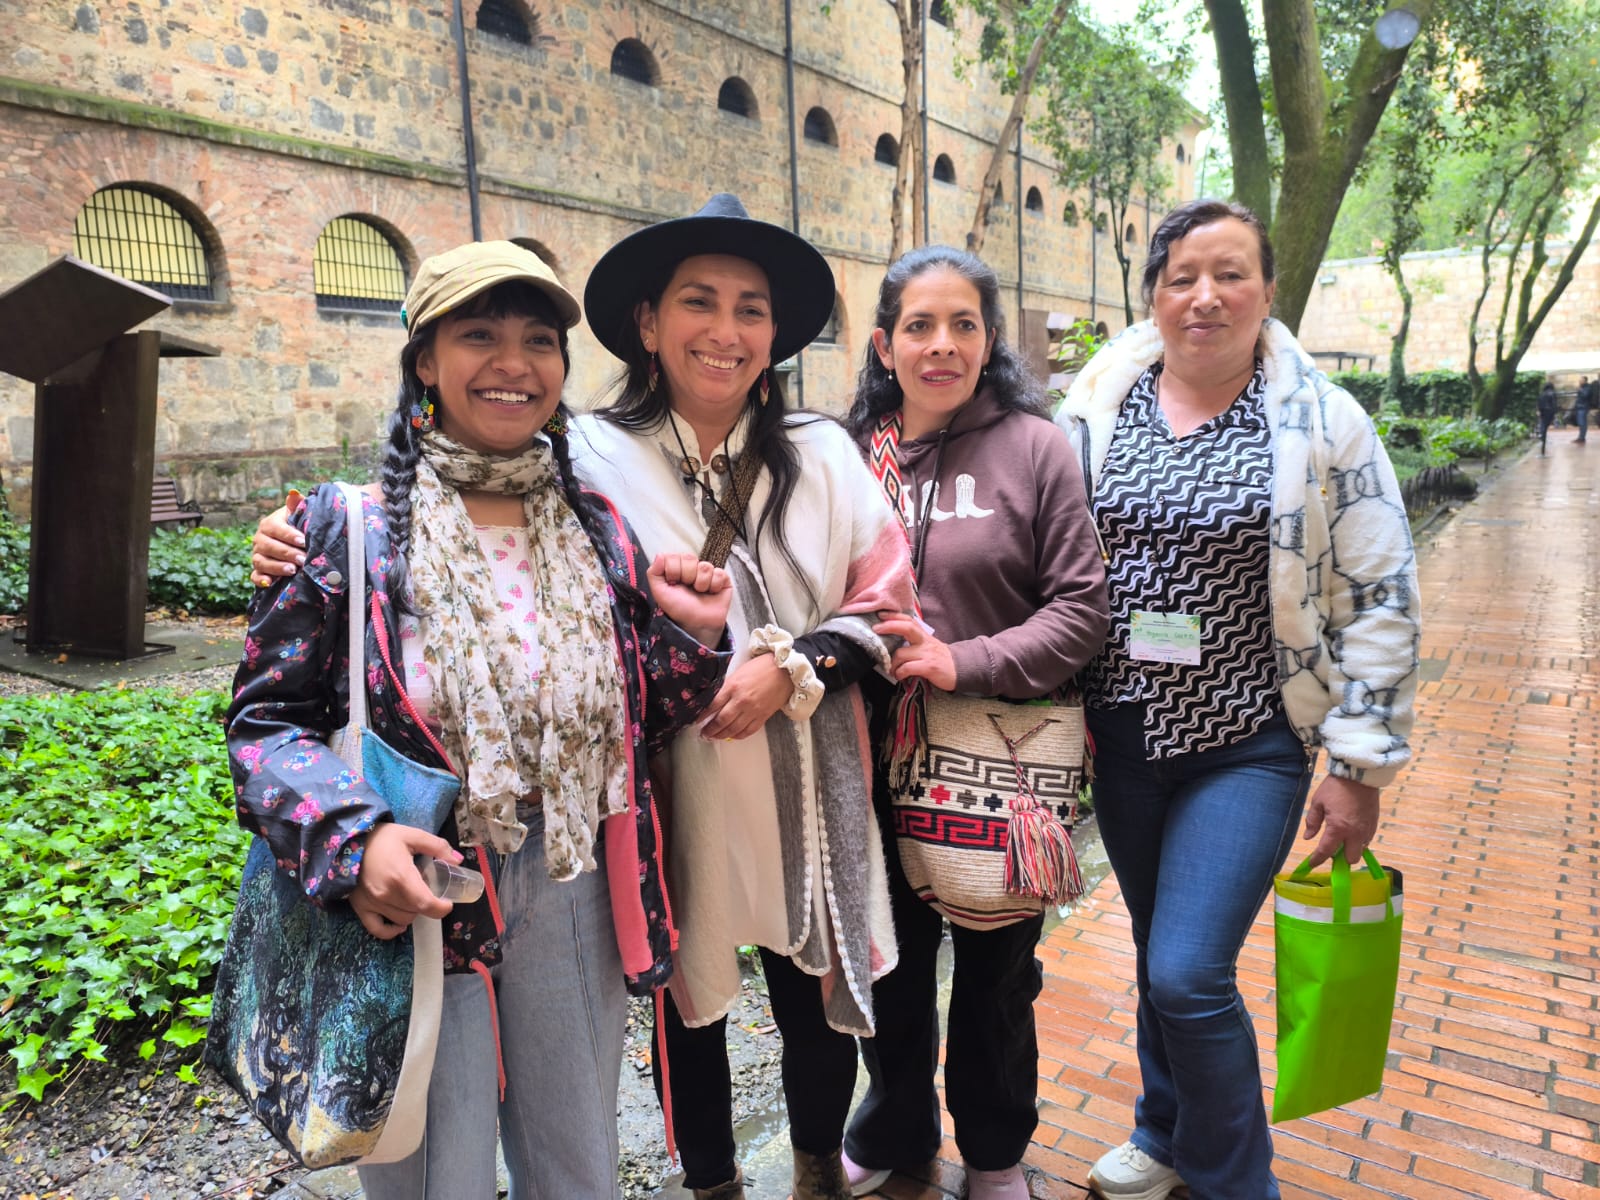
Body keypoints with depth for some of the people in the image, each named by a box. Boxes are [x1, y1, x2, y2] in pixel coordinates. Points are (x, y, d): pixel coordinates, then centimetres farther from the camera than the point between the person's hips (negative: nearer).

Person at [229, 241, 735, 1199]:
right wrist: (352, 838, -21)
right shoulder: (349, 528, -6)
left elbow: (637, 727, 9)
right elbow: (267, 717, -5)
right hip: (414, 904, -3)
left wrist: (692, 638, -9)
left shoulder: (598, 533, 5)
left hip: (576, 903, 4)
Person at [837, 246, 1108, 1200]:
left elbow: (1084, 606, -11)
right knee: (891, 959, 19)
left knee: (995, 968, 16)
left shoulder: (1034, 446, -8)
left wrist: (966, 663, -21)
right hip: (879, 754, 2)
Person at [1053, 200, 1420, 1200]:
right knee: (1162, 955, 18)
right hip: (1121, 733, 4)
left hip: (1249, 744, -3)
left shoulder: (1323, 424, -7)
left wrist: (1360, 767, -6)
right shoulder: (1095, 409, 1)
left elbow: (1382, 600, -5)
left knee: (1189, 975, -9)